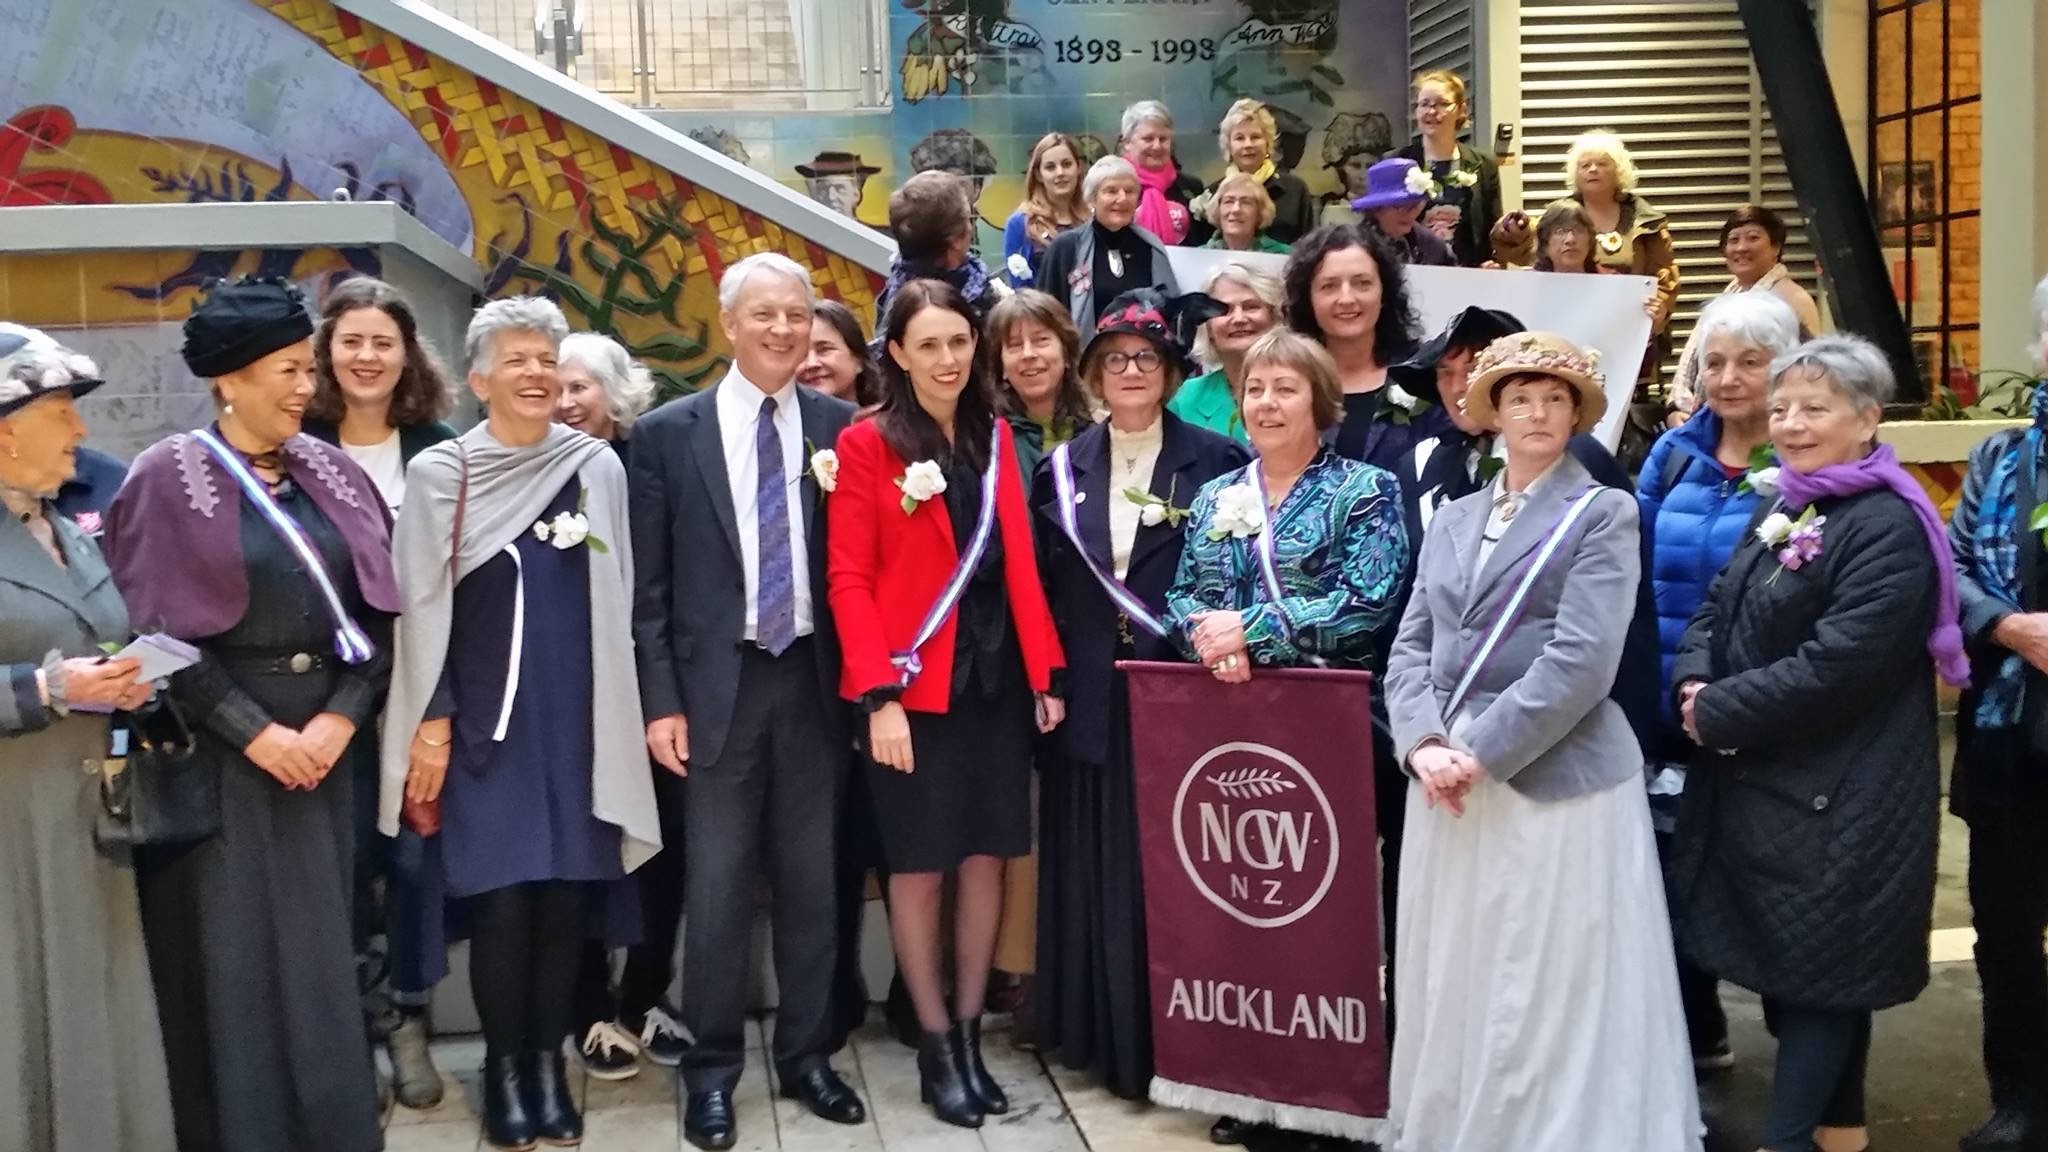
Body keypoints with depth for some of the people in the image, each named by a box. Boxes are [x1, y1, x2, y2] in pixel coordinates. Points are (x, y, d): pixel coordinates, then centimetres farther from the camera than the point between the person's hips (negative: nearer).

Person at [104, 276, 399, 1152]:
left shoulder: (330, 475, 8)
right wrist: (254, 731, -13)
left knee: (320, 946, 9)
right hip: (216, 751, -4)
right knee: (232, 953, 2)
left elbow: (373, 610, 7)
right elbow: (154, 632, -10)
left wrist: (340, 717, -7)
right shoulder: (167, 479, -6)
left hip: (322, 743, 4)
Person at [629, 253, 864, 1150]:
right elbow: (650, 585, -1)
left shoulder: (841, 428, 3)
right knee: (716, 887, 4)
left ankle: (807, 1055, 26)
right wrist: (661, 700, -5)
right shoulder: (668, 433, -1)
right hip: (716, 685, -1)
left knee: (811, 880, 11)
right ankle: (712, 1071, 18)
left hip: (814, 680, 2)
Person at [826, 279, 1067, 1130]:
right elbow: (849, 579, -9)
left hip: (995, 676, 5)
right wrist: (878, 694, -16)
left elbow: (1019, 561, 9)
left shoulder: (994, 437, 10)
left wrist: (1044, 671, 3)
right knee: (919, 865, 4)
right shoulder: (866, 444, -5)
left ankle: (970, 1035, 21)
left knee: (987, 855, 8)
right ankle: (935, 1048, 17)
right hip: (915, 682, -4)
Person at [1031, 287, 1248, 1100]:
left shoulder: (1216, 461, -1)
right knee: (1097, 871, 9)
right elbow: (1044, 586, 9)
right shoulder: (1063, 469, 9)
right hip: (1090, 699, 3)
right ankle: (1103, 1038, 21)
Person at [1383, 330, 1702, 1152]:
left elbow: (1581, 660, -13)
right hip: (1449, 784, 5)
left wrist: (1482, 752, -17)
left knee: (1552, 1002, 0)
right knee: (1454, 992, 11)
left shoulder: (1604, 514, -1)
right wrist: (1424, 744, -9)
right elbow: (1410, 647, 9)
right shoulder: (1452, 519, 15)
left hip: (1556, 784, -5)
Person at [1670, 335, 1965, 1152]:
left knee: (1820, 967, 0)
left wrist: (1719, 715, -17)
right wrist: (1695, 684, -8)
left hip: (1837, 797, -9)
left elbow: (1837, 665, -24)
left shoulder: (1888, 526, -16)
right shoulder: (1783, 511, 13)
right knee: (1783, 958, 15)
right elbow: (1715, 612, 13)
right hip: (1759, 782, 9)